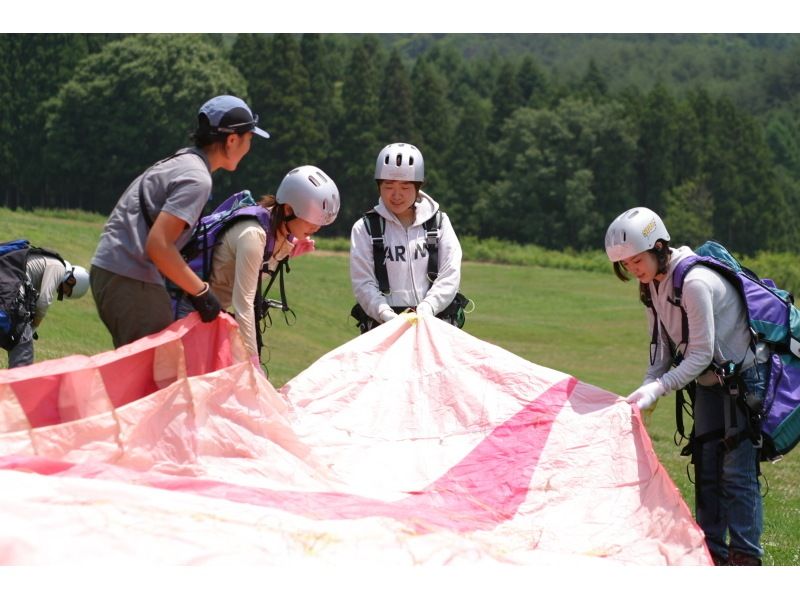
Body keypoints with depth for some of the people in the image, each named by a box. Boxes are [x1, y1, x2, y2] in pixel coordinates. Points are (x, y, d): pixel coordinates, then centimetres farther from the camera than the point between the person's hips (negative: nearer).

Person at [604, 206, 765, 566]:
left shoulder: (694, 283, -28)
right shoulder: (653, 282, 0)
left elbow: (700, 354, -26)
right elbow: (663, 346, 7)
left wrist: (658, 388, -30)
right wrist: (647, 388, -8)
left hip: (744, 378, -9)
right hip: (709, 383, 9)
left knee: (737, 471, -10)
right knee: (706, 467, 8)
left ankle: (745, 559, -5)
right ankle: (712, 554, 15)